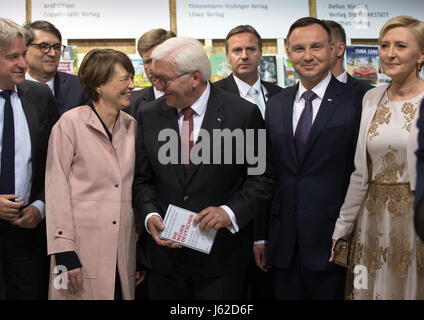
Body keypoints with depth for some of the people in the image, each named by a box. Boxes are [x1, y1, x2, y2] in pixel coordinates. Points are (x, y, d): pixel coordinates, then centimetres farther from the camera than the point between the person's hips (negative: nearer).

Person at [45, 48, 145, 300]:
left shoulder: (131, 126, 9)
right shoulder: (71, 123, -6)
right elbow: (56, 188, -7)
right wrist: (64, 253, -11)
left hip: (123, 249, 5)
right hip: (83, 248, -4)